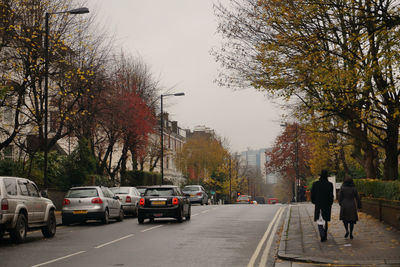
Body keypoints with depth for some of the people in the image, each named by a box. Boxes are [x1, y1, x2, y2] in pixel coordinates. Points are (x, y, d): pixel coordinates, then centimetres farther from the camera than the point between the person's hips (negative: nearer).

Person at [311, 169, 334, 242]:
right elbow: (331, 195, -9)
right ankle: (324, 237, 21)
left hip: (318, 205, -1)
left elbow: (312, 195, -2)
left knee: (320, 221, 2)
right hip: (327, 206, 1)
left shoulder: (315, 184, -5)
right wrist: (330, 204, 5)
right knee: (325, 220, 16)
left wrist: (314, 202, 13)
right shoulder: (330, 184, -8)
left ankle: (322, 235, -21)